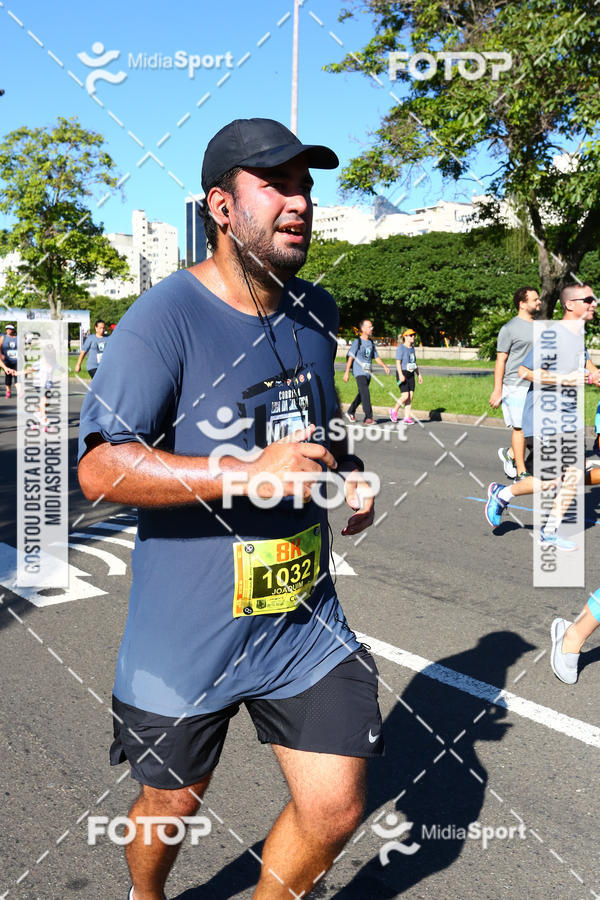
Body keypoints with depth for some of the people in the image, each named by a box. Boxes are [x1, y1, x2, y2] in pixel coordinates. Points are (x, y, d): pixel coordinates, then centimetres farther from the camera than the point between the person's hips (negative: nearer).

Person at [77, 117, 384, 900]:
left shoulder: (316, 312, 5)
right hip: (185, 633, -4)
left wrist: (348, 477, 3)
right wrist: (250, 473, -30)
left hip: (306, 621, 5)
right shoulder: (164, 318, -17)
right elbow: (100, 468, -23)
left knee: (334, 810, 6)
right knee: (171, 806, 18)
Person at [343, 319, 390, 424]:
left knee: (362, 394, 14)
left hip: (368, 372, 7)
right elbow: (351, 356, -8)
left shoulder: (371, 342, 14)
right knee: (365, 393, -17)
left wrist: (384, 366, 2)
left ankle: (350, 412, 32)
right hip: (359, 372, -7)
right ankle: (368, 417, -19)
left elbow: (376, 356, 17)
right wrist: (347, 372, -13)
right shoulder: (357, 341, -5)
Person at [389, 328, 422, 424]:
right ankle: (394, 411, 10)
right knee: (405, 396, -13)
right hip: (402, 374, -7)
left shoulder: (412, 348, 15)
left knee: (411, 396, 1)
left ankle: (407, 417, 5)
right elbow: (398, 362, -14)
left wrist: (419, 374, 17)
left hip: (411, 374, 7)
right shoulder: (401, 348, -8)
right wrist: (401, 375, -24)